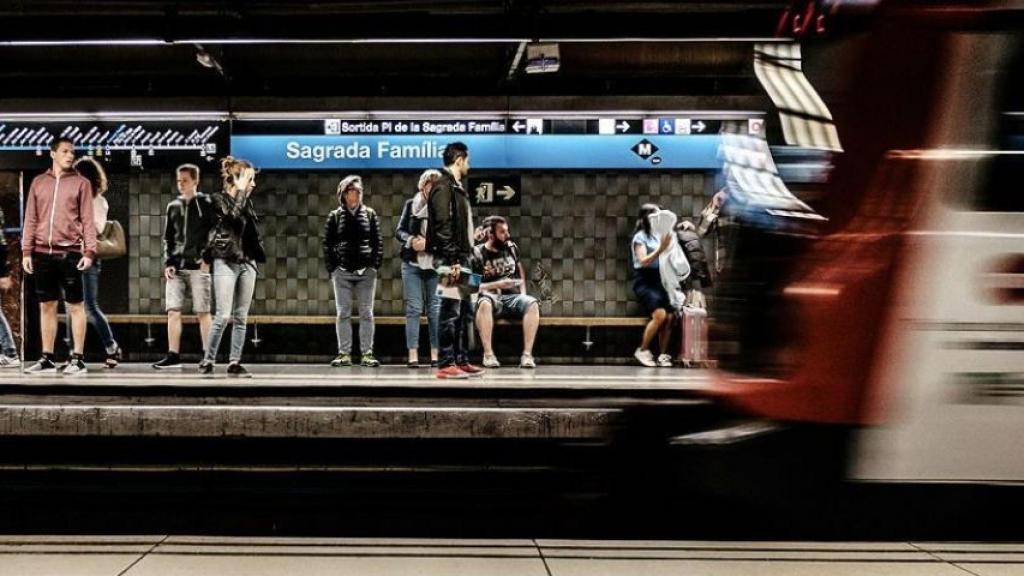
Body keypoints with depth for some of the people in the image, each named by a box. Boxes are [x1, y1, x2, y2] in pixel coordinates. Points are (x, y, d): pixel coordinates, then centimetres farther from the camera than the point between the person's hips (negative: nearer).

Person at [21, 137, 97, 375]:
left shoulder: (80, 183, 4)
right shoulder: (39, 182, 12)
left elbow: (87, 219, 0)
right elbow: (31, 219, 11)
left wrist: (89, 251, -8)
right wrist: (26, 251, 5)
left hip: (70, 252, -3)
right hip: (42, 253, 3)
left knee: (75, 305, 0)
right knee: (47, 306, 8)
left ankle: (77, 359, 4)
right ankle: (47, 359, 14)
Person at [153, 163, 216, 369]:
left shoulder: (206, 204, 2)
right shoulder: (173, 206, 14)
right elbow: (168, 238, 16)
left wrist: (208, 258, -12)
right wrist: (168, 263, 4)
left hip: (198, 266, -4)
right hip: (176, 267, 4)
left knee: (202, 312, -2)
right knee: (173, 311, 0)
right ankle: (173, 355, 5)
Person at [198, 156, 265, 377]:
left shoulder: (247, 202, 14)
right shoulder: (219, 199, -4)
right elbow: (233, 216, -22)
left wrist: (257, 258, 13)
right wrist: (241, 192, -14)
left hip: (247, 263, 6)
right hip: (226, 262, -6)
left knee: (241, 317, 4)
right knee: (223, 316, -11)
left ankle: (235, 362, 7)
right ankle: (208, 360, 0)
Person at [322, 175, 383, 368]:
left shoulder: (370, 214, 7)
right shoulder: (335, 216, 5)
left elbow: (378, 242, 6)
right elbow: (327, 244, 4)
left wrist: (375, 265, -3)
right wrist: (332, 268, -4)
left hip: (366, 272, 0)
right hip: (342, 272, 0)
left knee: (367, 314, 1)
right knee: (343, 314, 2)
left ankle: (367, 354, 4)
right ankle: (344, 354, 6)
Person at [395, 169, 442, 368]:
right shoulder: (411, 204, 7)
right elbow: (399, 231, 8)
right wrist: (410, 240, -12)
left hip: (435, 264, -1)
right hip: (412, 263, 1)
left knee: (435, 309, 2)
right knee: (413, 308, 0)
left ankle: (435, 355, 7)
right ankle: (413, 355, 0)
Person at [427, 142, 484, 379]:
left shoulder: (456, 187, 20)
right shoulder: (443, 186, -11)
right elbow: (442, 226, -19)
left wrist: (465, 257, 18)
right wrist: (452, 261, -22)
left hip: (461, 257, 10)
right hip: (451, 259, -10)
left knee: (465, 310, 13)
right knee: (450, 311, -8)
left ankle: (461, 361, 19)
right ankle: (446, 364, -5)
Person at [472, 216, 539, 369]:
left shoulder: (511, 247, 12)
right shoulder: (478, 254, -2)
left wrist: (523, 292, 11)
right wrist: (497, 285, -16)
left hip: (513, 297, 4)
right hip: (492, 297, -3)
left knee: (532, 303, -30)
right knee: (485, 302, -40)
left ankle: (527, 354, -34)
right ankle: (488, 354, -37)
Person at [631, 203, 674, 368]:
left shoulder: (658, 235, 15)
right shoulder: (640, 237, -2)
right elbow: (644, 261, -14)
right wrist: (660, 249, -22)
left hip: (659, 281, 6)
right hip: (644, 282, -6)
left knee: (669, 316, -13)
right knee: (660, 315, -23)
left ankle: (663, 355, -4)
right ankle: (643, 350, -8)